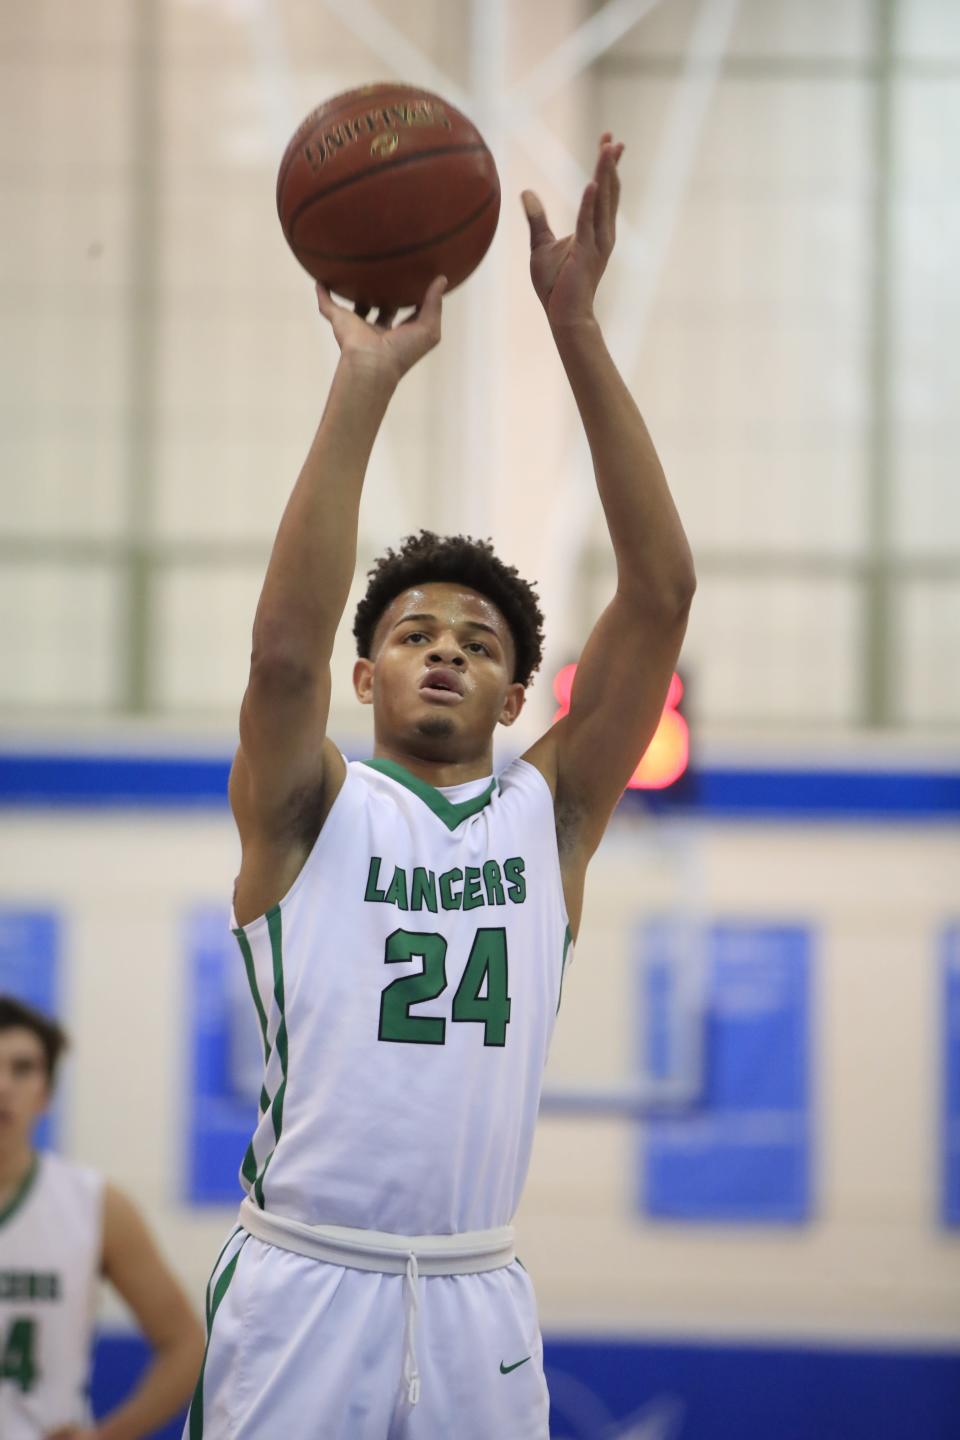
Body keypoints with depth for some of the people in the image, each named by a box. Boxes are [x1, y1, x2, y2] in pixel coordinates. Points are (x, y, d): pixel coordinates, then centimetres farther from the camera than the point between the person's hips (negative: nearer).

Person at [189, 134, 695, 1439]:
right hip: (299, 1293, -2)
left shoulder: (550, 815, 9)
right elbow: (285, 649, -16)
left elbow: (660, 595, 0)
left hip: (477, 1311, 2)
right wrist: (364, 382, -20)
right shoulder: (308, 812, 5)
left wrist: (578, 329, -8)